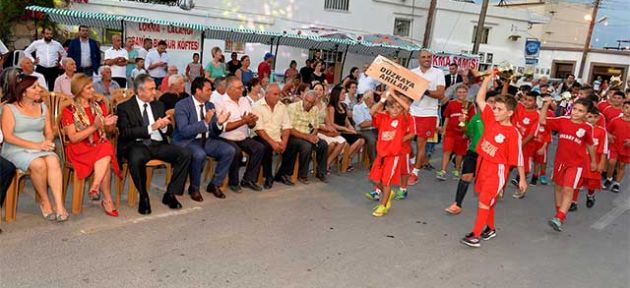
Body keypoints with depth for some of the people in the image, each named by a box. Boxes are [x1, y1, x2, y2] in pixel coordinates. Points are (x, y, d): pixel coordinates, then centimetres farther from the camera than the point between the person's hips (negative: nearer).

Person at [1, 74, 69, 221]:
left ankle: (59, 205, -38)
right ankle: (45, 202, -13)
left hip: (41, 149, 3)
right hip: (17, 150, -3)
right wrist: (36, 145, -19)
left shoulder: (43, 107, 15)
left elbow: (49, 132, 13)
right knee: (39, 164, -35)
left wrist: (48, 142, -12)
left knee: (53, 161, -32)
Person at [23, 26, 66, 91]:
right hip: (41, 69, -1)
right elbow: (26, 51, 16)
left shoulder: (57, 44, 6)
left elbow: (64, 54, 21)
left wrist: (60, 63, 10)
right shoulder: (36, 43, 4)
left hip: (53, 70, 1)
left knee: (52, 89, 2)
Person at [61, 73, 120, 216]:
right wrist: (94, 127, -19)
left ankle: (95, 187, -30)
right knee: (105, 162, -31)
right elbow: (73, 138, -9)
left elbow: (109, 130, 19)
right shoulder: (69, 110, -2)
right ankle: (108, 200, -23)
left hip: (101, 145, 4)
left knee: (107, 149, -32)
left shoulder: (99, 106, 12)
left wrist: (110, 124, -6)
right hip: (79, 149, -4)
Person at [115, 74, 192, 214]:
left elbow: (169, 130, 17)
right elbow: (125, 133, -11)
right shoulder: (124, 107, 2)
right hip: (137, 145, -4)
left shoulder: (159, 105, 17)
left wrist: (164, 126, -8)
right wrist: (151, 127, -20)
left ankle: (170, 194, -9)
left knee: (185, 154, -20)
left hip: (158, 144, 5)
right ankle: (143, 197, -14)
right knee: (136, 159, -39)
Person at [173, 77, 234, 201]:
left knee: (229, 151, -15)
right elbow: (184, 131, -24)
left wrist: (219, 123, -13)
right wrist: (204, 122, -32)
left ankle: (214, 184, 2)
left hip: (206, 140, 6)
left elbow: (214, 133, 9)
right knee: (200, 155, -36)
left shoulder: (210, 105, 7)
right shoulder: (182, 105, -12)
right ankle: (194, 188, -10)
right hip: (187, 141, -6)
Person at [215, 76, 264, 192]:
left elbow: (252, 125, 10)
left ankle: (248, 179, -3)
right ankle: (233, 182, -7)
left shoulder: (244, 101, 12)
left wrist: (252, 121, -14)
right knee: (237, 152, -32)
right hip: (227, 139, -6)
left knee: (260, 148, -16)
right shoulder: (221, 103, -8)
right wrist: (242, 121, -20)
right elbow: (223, 127, -18)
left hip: (243, 138, 6)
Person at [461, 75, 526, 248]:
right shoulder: (490, 119, -1)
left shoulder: (513, 133, -16)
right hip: (482, 164, 7)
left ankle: (475, 235, -2)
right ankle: (490, 229, 36)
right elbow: (480, 100, 1)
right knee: (487, 200, 19)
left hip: (497, 169, -7)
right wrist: (487, 79, -5)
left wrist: (522, 179, -6)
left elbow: (518, 157, -11)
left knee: (484, 201, -7)